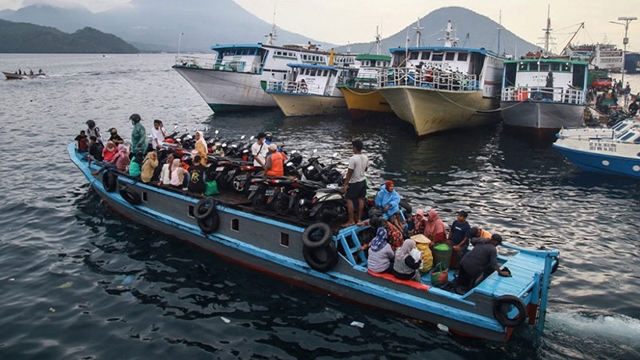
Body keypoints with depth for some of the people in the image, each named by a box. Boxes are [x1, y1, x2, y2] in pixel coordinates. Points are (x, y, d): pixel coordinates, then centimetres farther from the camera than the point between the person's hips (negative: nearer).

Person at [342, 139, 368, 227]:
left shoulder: (353, 159, -24)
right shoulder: (365, 158, -1)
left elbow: (349, 173, -22)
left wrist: (345, 185, -16)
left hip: (354, 183, -7)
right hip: (363, 181, 7)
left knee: (349, 200, 1)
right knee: (360, 199, 13)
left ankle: (351, 221, 1)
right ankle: (359, 218, 22)